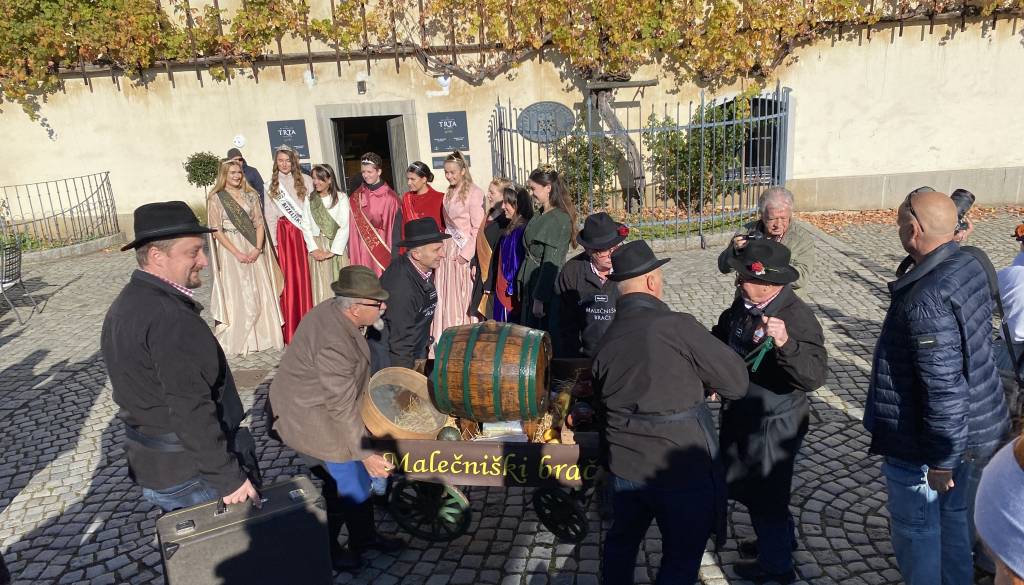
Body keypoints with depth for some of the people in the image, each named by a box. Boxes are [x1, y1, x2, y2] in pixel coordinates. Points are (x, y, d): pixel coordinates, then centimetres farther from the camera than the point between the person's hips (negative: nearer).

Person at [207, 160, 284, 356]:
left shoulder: (251, 195, 9)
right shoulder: (216, 198, -2)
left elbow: (259, 223, 5)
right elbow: (217, 231, -7)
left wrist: (258, 248, -10)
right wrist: (237, 253, -14)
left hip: (254, 251, 3)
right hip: (231, 250, -3)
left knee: (261, 293, 3)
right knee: (237, 295, -2)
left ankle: (263, 336, 13)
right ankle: (238, 341, 6)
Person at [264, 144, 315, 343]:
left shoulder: (306, 180, 4)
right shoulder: (271, 184, 10)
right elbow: (270, 216, 9)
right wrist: (274, 242, 3)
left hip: (304, 231, -1)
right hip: (283, 233, 1)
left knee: (305, 275, -2)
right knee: (288, 277, 0)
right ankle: (291, 326, 9)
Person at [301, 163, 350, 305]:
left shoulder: (341, 198, -2)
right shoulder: (309, 200, 8)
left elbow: (345, 226, -7)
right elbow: (306, 226, 5)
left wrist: (333, 251, -12)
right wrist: (314, 249, -7)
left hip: (337, 247, -2)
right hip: (318, 247, 2)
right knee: (321, 286, 1)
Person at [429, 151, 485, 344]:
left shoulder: (474, 192, -9)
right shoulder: (449, 194, 13)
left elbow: (478, 227, -13)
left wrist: (467, 253, -16)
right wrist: (445, 246, 5)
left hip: (465, 250, -7)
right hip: (448, 248, 7)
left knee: (465, 295, 0)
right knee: (447, 295, 9)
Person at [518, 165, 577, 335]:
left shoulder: (560, 219, -16)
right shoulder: (539, 216, 9)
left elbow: (551, 263, -19)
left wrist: (540, 298, -19)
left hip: (548, 289, -8)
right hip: (531, 285, 8)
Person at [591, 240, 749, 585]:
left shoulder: (605, 341, 0)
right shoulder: (677, 325, -18)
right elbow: (737, 381, -13)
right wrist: (702, 385, 7)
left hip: (624, 465, 6)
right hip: (682, 469, -5)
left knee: (622, 538, 27)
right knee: (682, 557, 15)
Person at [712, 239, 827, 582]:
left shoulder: (797, 318, -28)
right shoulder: (744, 303, -5)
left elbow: (814, 376, -38)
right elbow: (722, 334, 15)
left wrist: (786, 344, -52)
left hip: (774, 425, -8)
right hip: (741, 416, 8)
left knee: (766, 495, 13)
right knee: (748, 486, 27)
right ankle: (778, 539, 52)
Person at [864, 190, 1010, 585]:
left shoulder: (927, 300, -30)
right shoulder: (970, 266, -1)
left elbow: (943, 387, -28)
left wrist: (940, 458, -18)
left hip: (923, 442, -9)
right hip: (967, 426, 9)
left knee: (916, 529, 11)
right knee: (952, 515, 25)